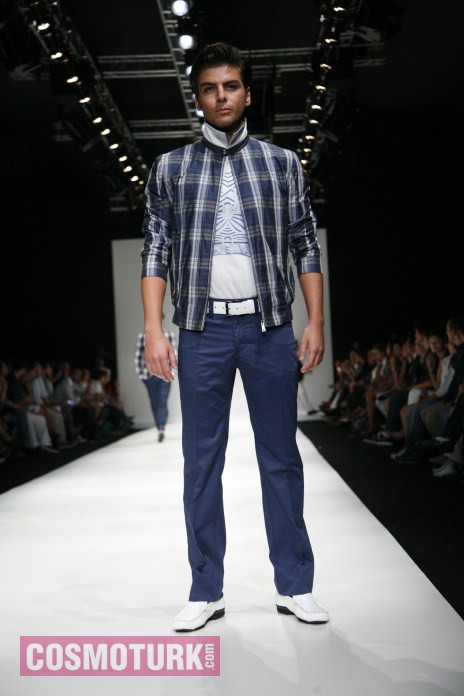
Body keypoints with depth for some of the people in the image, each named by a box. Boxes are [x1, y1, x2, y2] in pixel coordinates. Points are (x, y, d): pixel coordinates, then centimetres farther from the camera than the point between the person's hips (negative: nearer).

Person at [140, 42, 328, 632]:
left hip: (270, 328, 0)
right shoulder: (170, 169, 8)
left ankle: (295, 586, 14)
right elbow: (155, 253, 3)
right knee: (202, 461, 4)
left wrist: (316, 322, -1)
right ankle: (206, 591, 14)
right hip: (203, 329, 0)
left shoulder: (282, 163, 8)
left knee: (281, 457, 5)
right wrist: (153, 330, -6)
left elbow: (306, 248, 7)